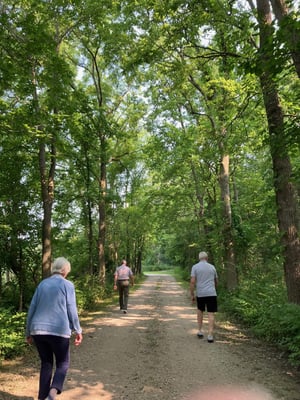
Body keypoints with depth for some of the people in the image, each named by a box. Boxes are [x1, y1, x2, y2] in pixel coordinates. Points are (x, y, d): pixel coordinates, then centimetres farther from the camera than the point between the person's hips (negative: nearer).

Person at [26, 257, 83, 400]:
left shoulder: (42, 284, 10)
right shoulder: (67, 285, -3)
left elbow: (32, 309, 11)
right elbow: (71, 310, -6)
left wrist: (28, 332, 18)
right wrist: (78, 331, 2)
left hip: (38, 330, 4)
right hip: (59, 330, -4)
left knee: (46, 363, 19)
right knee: (63, 363, 11)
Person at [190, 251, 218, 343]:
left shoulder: (195, 267, 0)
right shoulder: (212, 267, 9)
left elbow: (192, 281, -8)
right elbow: (216, 281, 18)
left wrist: (192, 295, 0)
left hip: (200, 294, 0)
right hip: (211, 293, 0)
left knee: (200, 310, 22)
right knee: (211, 314, 1)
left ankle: (200, 331, 22)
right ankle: (210, 335, -6)